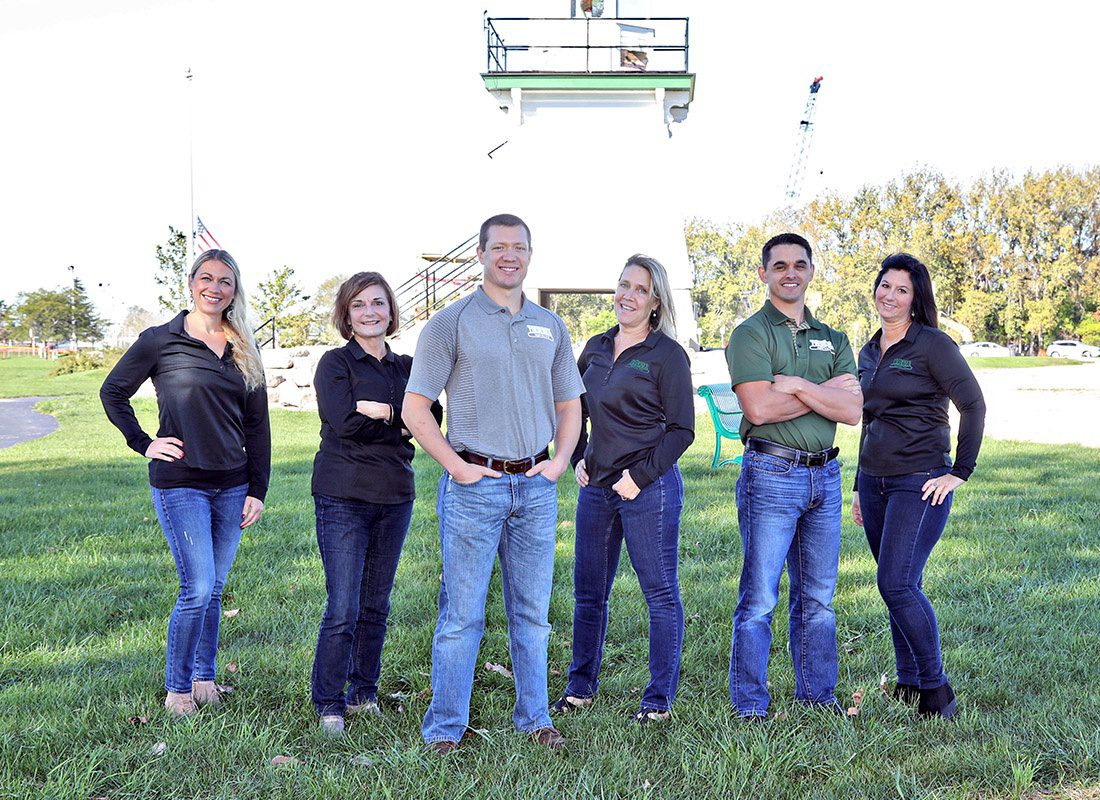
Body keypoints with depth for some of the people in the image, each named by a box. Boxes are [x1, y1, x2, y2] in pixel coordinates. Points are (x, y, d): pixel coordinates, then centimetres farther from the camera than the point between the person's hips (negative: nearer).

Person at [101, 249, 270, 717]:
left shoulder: (244, 350, 9)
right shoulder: (161, 341, -2)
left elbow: (257, 425, 10)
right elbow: (112, 393, 7)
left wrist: (257, 490, 5)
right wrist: (143, 444, -2)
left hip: (231, 485, 4)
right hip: (180, 484, -4)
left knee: (214, 589, 10)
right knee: (198, 589, -8)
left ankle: (204, 679, 25)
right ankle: (177, 689, 9)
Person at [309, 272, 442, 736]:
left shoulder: (407, 368, 13)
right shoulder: (335, 363, 0)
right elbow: (345, 421, -15)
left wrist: (375, 410, -11)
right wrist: (398, 417, -7)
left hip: (395, 497, 5)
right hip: (343, 499, -4)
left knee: (376, 606, 11)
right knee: (343, 610, -6)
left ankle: (363, 693, 24)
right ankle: (329, 705, 7)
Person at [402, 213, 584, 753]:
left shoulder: (550, 327, 13)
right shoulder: (451, 323, -1)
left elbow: (568, 405, 21)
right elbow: (415, 409, -4)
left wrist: (560, 460, 5)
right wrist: (457, 466, -11)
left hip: (536, 486, 4)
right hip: (474, 485, -4)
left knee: (532, 612, 12)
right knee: (462, 614, 0)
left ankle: (534, 719, 25)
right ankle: (444, 728, 12)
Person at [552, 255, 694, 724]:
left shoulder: (667, 355, -5)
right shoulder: (596, 349, 11)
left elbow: (681, 430, -7)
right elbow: (573, 412, 23)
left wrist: (639, 476, -13)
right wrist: (577, 459, 9)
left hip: (649, 487, -6)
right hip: (596, 486, 6)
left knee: (661, 593, 3)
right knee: (588, 592, 13)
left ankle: (659, 699, 14)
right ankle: (581, 686, 27)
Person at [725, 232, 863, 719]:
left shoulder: (832, 339, 14)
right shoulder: (750, 334, -3)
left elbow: (852, 410, 0)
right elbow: (760, 408, -17)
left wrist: (796, 385, -11)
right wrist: (827, 391, -8)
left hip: (824, 475, 6)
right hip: (771, 474, -5)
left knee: (818, 596, 13)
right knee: (759, 597, -2)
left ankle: (817, 694, 26)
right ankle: (750, 706, 8)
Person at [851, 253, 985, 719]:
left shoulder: (932, 344, -8)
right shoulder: (869, 352, 14)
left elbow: (974, 406, -10)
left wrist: (959, 473, -12)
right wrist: (859, 486, 19)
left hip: (919, 483, -7)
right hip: (874, 481, 7)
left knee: (897, 585, -12)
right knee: (900, 587, 10)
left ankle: (937, 689, 1)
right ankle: (908, 683, 20)